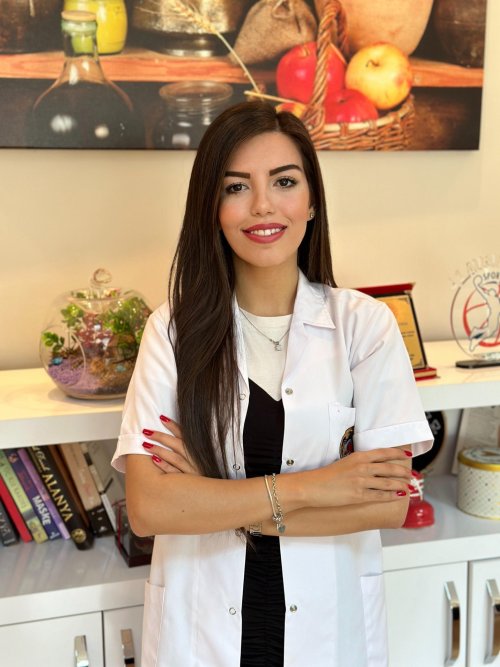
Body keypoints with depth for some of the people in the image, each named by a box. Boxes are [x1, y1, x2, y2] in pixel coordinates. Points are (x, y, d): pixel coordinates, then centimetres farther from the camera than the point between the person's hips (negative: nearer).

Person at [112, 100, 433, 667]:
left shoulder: (364, 323, -10)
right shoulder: (174, 329, -9)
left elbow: (390, 503, -15)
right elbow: (146, 507, -16)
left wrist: (214, 501, -17)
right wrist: (305, 487, -20)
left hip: (330, 619, 0)